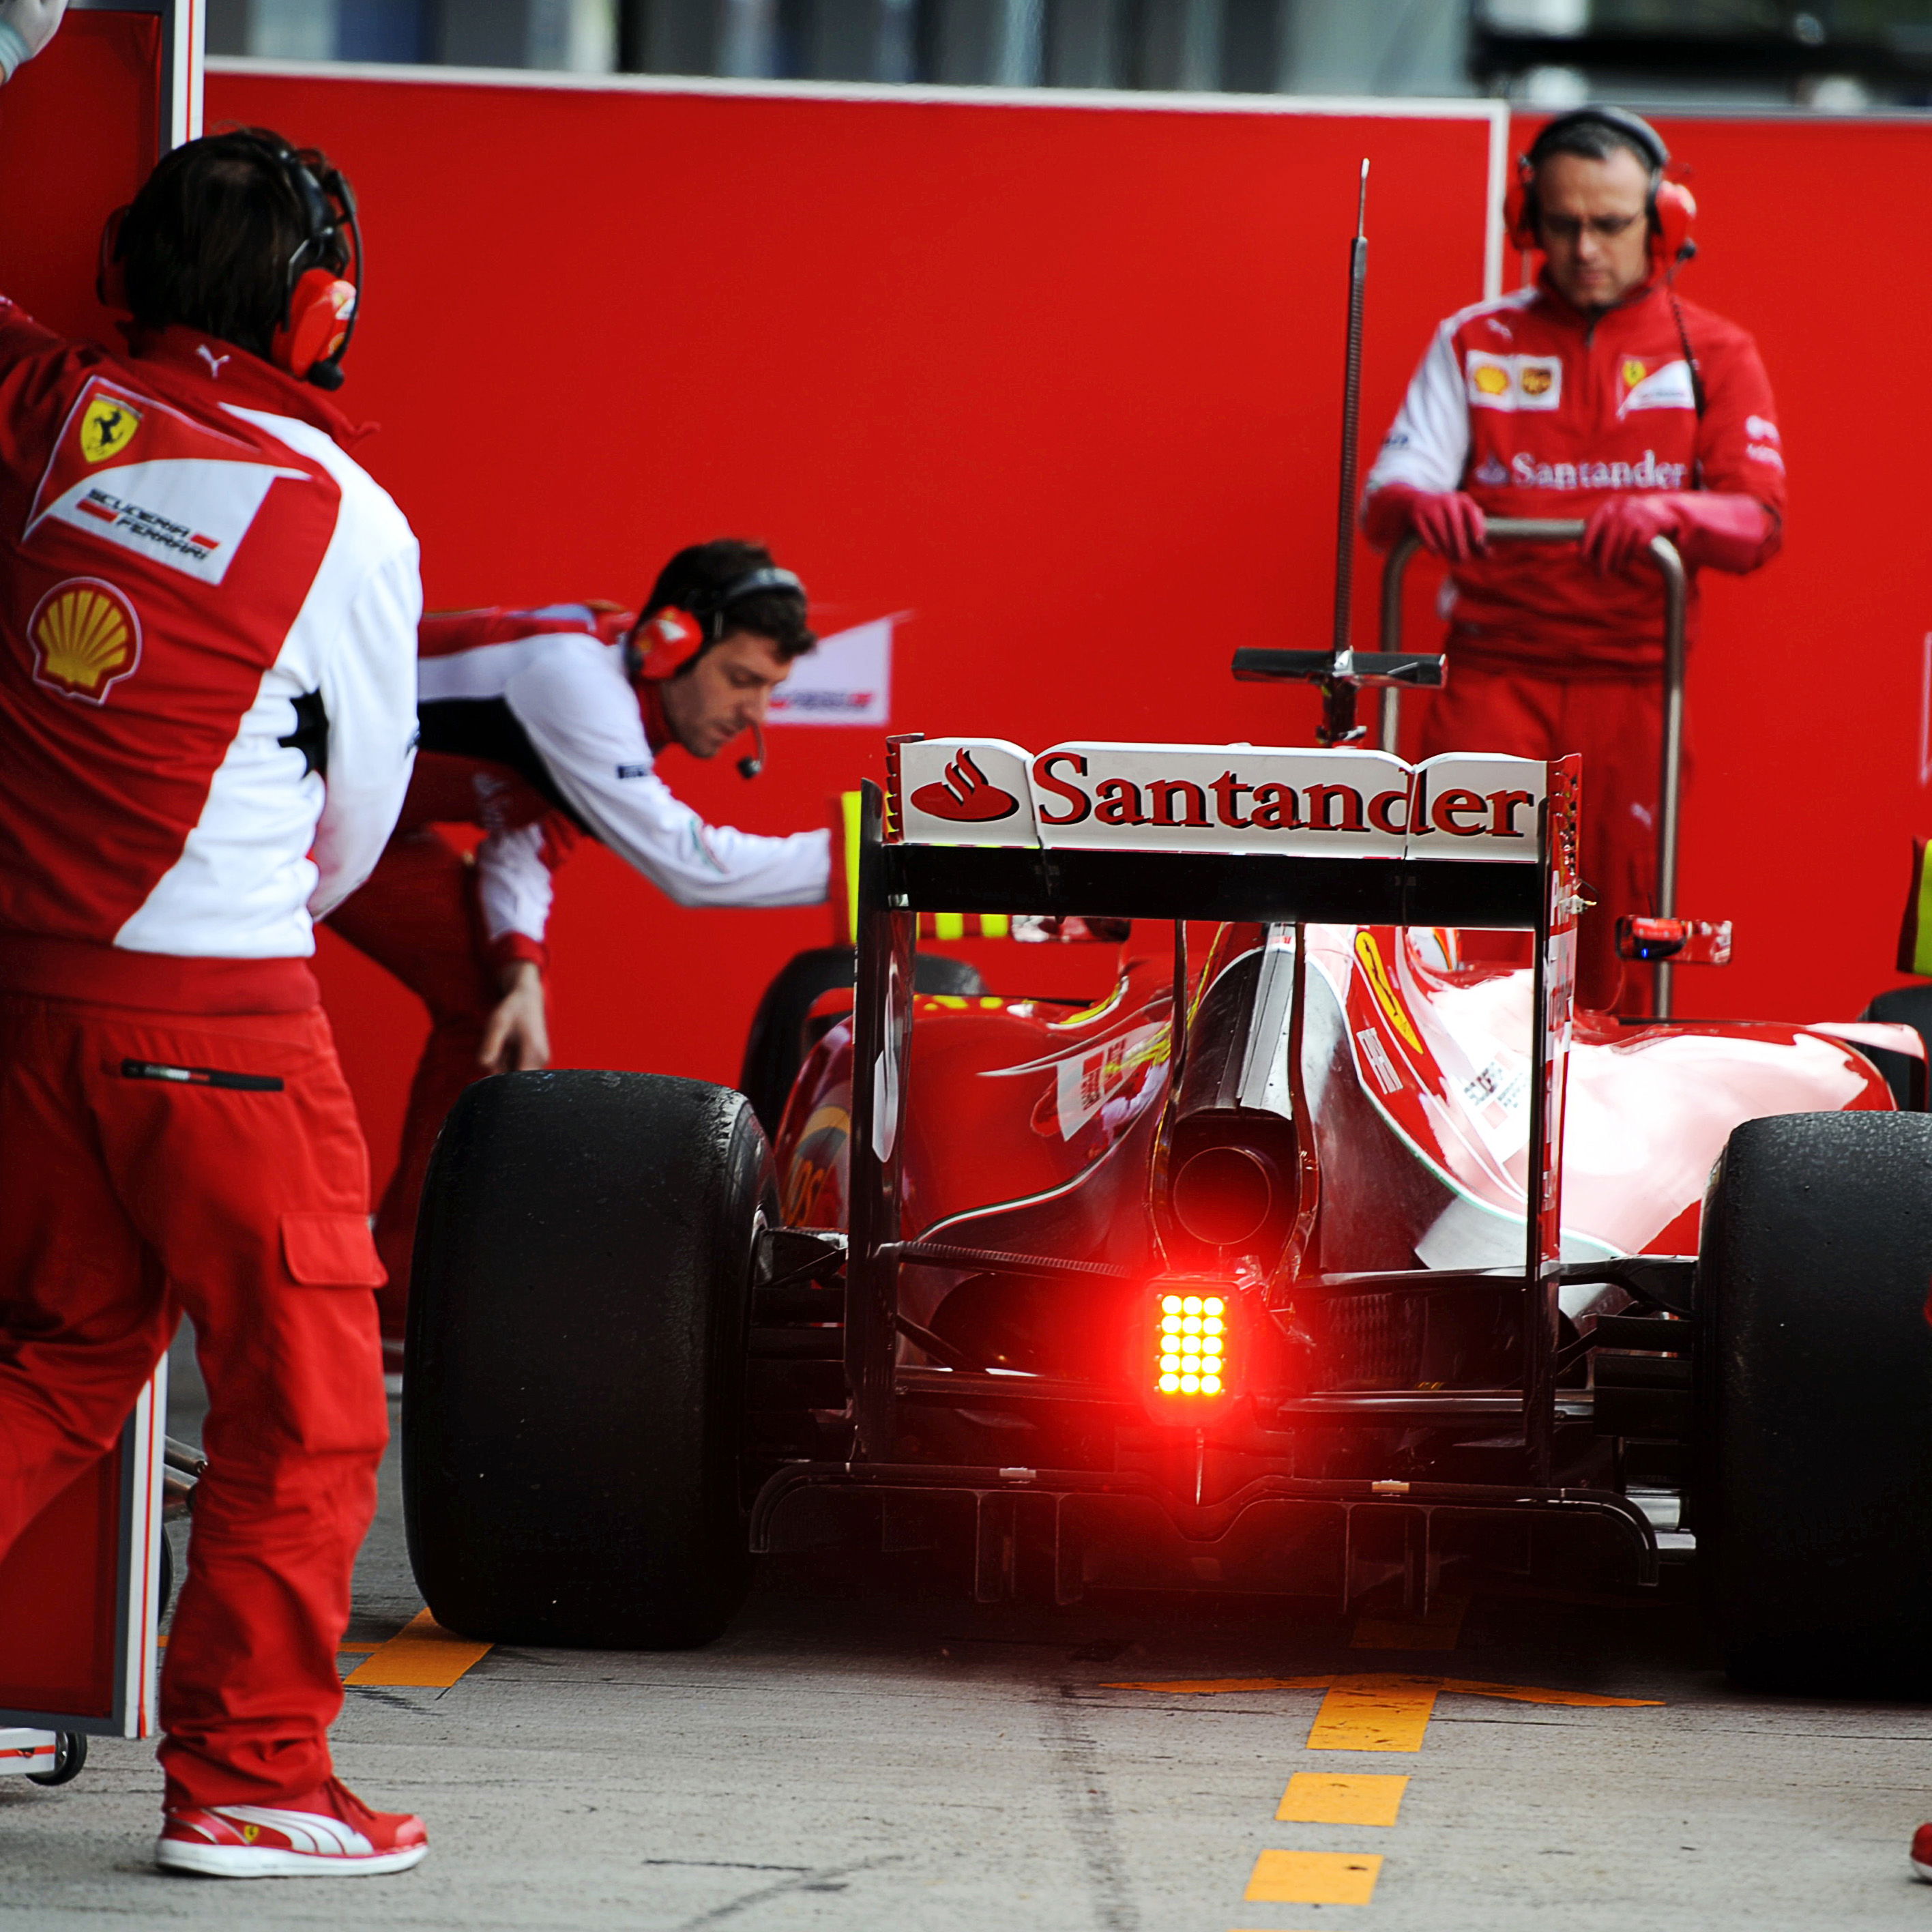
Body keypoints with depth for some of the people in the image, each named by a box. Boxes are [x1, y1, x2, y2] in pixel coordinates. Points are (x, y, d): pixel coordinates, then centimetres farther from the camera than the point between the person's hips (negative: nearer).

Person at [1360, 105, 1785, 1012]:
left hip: (1633, 677, 0)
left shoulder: (1712, 356, 9)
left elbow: (1758, 520, -3)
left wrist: (1669, 512, -25)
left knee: (1617, 919, -4)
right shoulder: (1475, 343, 11)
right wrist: (1418, 504, -23)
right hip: (1495, 667, 0)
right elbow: (1384, 496, 2)